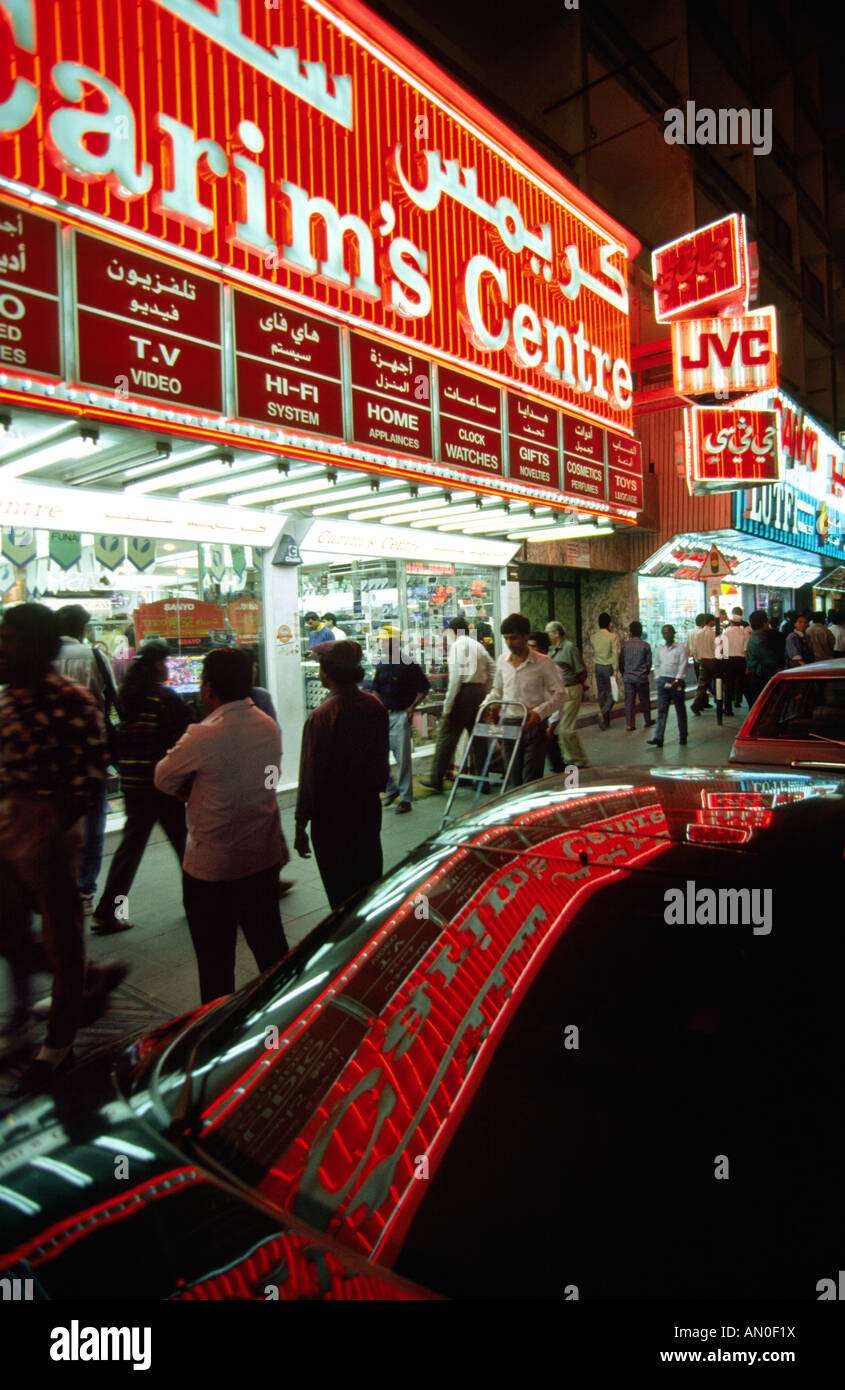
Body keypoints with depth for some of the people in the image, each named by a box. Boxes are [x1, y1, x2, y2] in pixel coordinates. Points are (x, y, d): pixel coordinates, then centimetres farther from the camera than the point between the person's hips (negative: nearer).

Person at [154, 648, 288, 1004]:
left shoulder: (202, 738, -22)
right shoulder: (269, 727, -2)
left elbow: (164, 780, -7)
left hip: (212, 867, -6)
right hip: (263, 857, 6)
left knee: (215, 961, 10)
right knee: (270, 945, 21)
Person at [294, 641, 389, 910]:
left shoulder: (321, 716, -20)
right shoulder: (375, 707, -1)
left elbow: (310, 776, -15)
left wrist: (301, 826, -7)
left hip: (331, 819, -6)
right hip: (369, 810, 6)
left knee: (341, 897, 6)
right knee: (371, 887, 19)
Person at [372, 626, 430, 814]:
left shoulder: (409, 665, -9)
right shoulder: (380, 665, 9)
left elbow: (424, 688, -1)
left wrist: (412, 707, -8)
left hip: (400, 716, -6)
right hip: (383, 714, 6)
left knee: (403, 758, -2)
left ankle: (405, 798, 8)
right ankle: (391, 789, 24)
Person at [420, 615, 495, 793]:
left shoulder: (456, 645, -6)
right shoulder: (477, 645, 17)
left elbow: (456, 676, -14)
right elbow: (492, 668, 14)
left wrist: (447, 707, -13)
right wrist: (485, 692, 17)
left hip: (464, 691, -7)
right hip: (480, 690, 8)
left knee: (447, 735, -2)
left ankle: (436, 779, 1)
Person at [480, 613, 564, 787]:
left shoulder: (543, 662, -6)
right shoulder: (502, 660, 8)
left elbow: (560, 693, -5)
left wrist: (539, 711, -18)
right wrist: (486, 705, 5)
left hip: (533, 725, -4)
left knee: (532, 780, -6)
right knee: (514, 778, 9)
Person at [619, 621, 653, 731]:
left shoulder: (624, 645, -2)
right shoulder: (645, 646, -6)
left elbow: (621, 661, 4)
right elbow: (649, 662, -1)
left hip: (628, 677, 1)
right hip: (641, 677, -1)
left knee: (629, 701, 3)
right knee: (644, 700, 13)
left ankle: (630, 724, 2)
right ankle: (647, 721, 27)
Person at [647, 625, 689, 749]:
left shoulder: (681, 648, -1)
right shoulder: (660, 649, 14)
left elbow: (683, 665, -8)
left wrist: (677, 680, -16)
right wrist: (657, 678, 8)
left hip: (677, 682, -4)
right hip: (662, 681, 4)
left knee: (680, 710, 7)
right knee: (661, 710, -4)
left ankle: (683, 737, 19)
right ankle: (658, 738, -9)